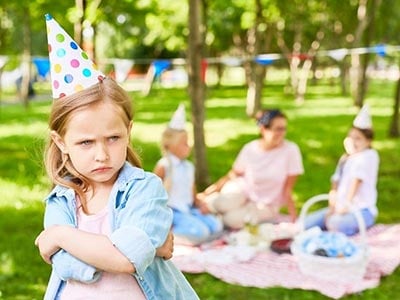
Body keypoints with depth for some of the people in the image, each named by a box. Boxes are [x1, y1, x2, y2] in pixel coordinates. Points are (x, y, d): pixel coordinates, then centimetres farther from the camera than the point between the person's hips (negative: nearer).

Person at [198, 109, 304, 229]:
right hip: (243, 189, 2)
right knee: (221, 204, -30)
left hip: (267, 205, -2)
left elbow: (287, 190, -15)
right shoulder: (250, 149, -13)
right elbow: (233, 175, 0)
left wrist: (294, 220, -18)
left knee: (231, 220, -26)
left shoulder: (291, 150, -20)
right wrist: (206, 193, -4)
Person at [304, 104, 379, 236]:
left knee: (335, 224, -36)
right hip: (340, 209, 7)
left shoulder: (369, 155, -6)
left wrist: (346, 205, -20)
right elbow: (335, 184, 9)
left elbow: (357, 181, -14)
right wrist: (332, 207, -4)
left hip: (362, 210, -7)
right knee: (306, 223, -9)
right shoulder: (345, 158, 17)